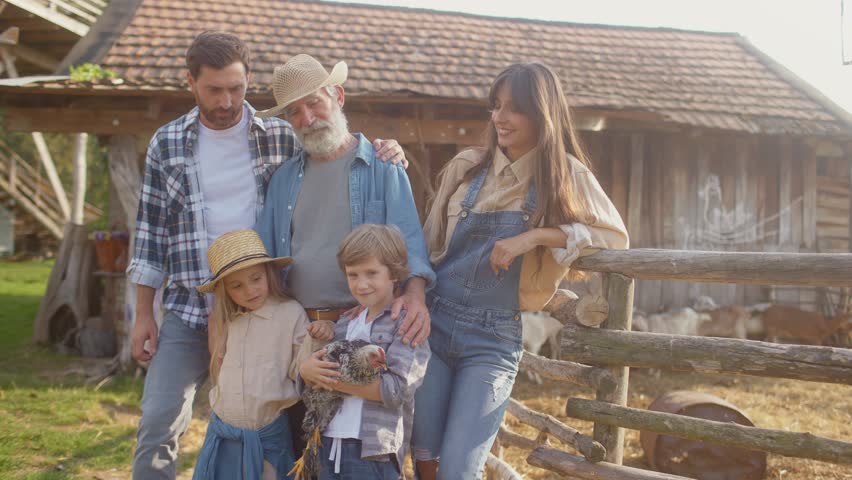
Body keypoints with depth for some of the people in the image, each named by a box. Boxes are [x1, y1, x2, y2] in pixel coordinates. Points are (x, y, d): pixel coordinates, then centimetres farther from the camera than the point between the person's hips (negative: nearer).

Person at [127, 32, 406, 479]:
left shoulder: (282, 138, 1)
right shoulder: (167, 143, 3)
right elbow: (151, 230, 6)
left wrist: (382, 154, -13)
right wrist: (144, 314, 3)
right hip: (189, 309, 0)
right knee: (159, 422, -3)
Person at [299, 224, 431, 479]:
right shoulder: (344, 325, 15)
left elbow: (397, 389, -15)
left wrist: (336, 380, -14)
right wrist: (307, 370, -7)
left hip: (375, 452, -6)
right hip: (329, 446, 6)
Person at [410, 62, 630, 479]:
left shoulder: (564, 175, -2)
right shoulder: (466, 166, 4)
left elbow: (615, 237, -6)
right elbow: (430, 242, 8)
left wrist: (536, 235, -16)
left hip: (492, 339, -2)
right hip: (433, 321, 2)